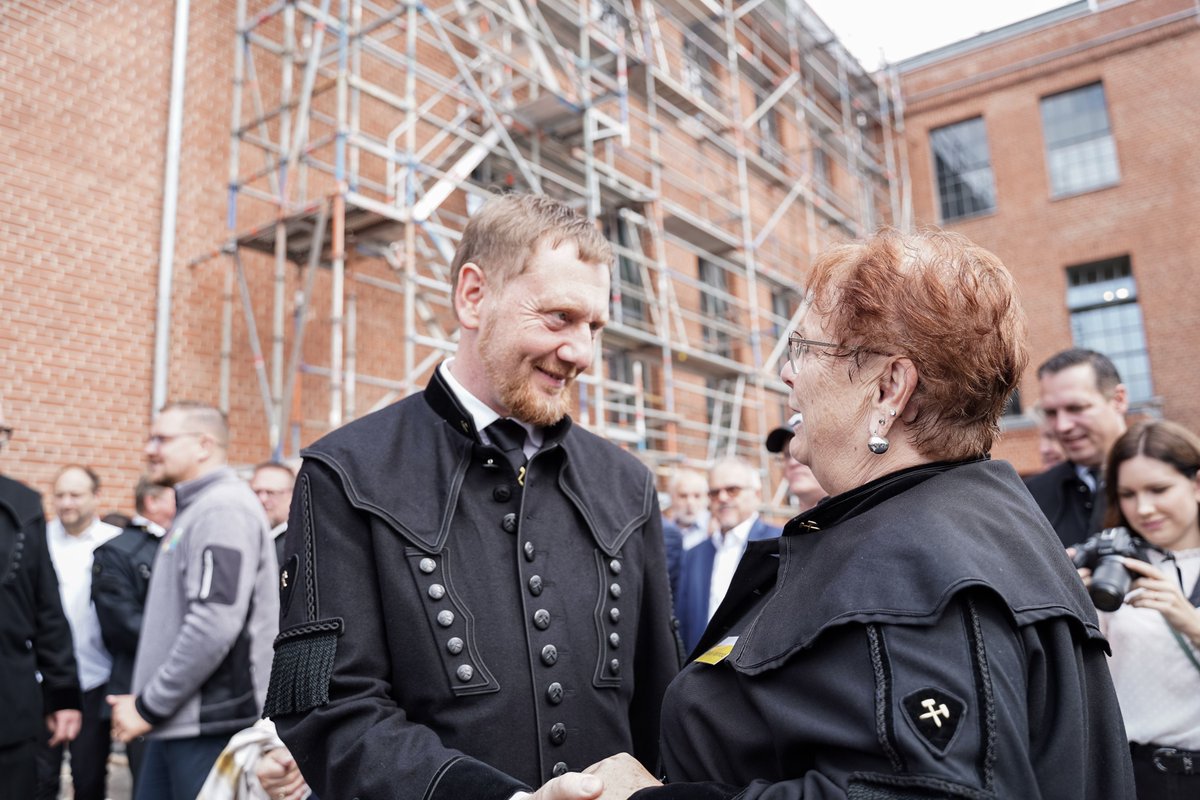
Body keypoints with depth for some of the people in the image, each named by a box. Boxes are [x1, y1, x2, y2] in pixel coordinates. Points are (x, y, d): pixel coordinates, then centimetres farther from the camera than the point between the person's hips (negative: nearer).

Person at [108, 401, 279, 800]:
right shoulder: (193, 509, 15)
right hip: (177, 720, 9)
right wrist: (147, 703, 13)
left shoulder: (224, 509, -15)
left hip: (209, 725, -9)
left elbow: (214, 625, -23)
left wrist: (149, 706, -14)